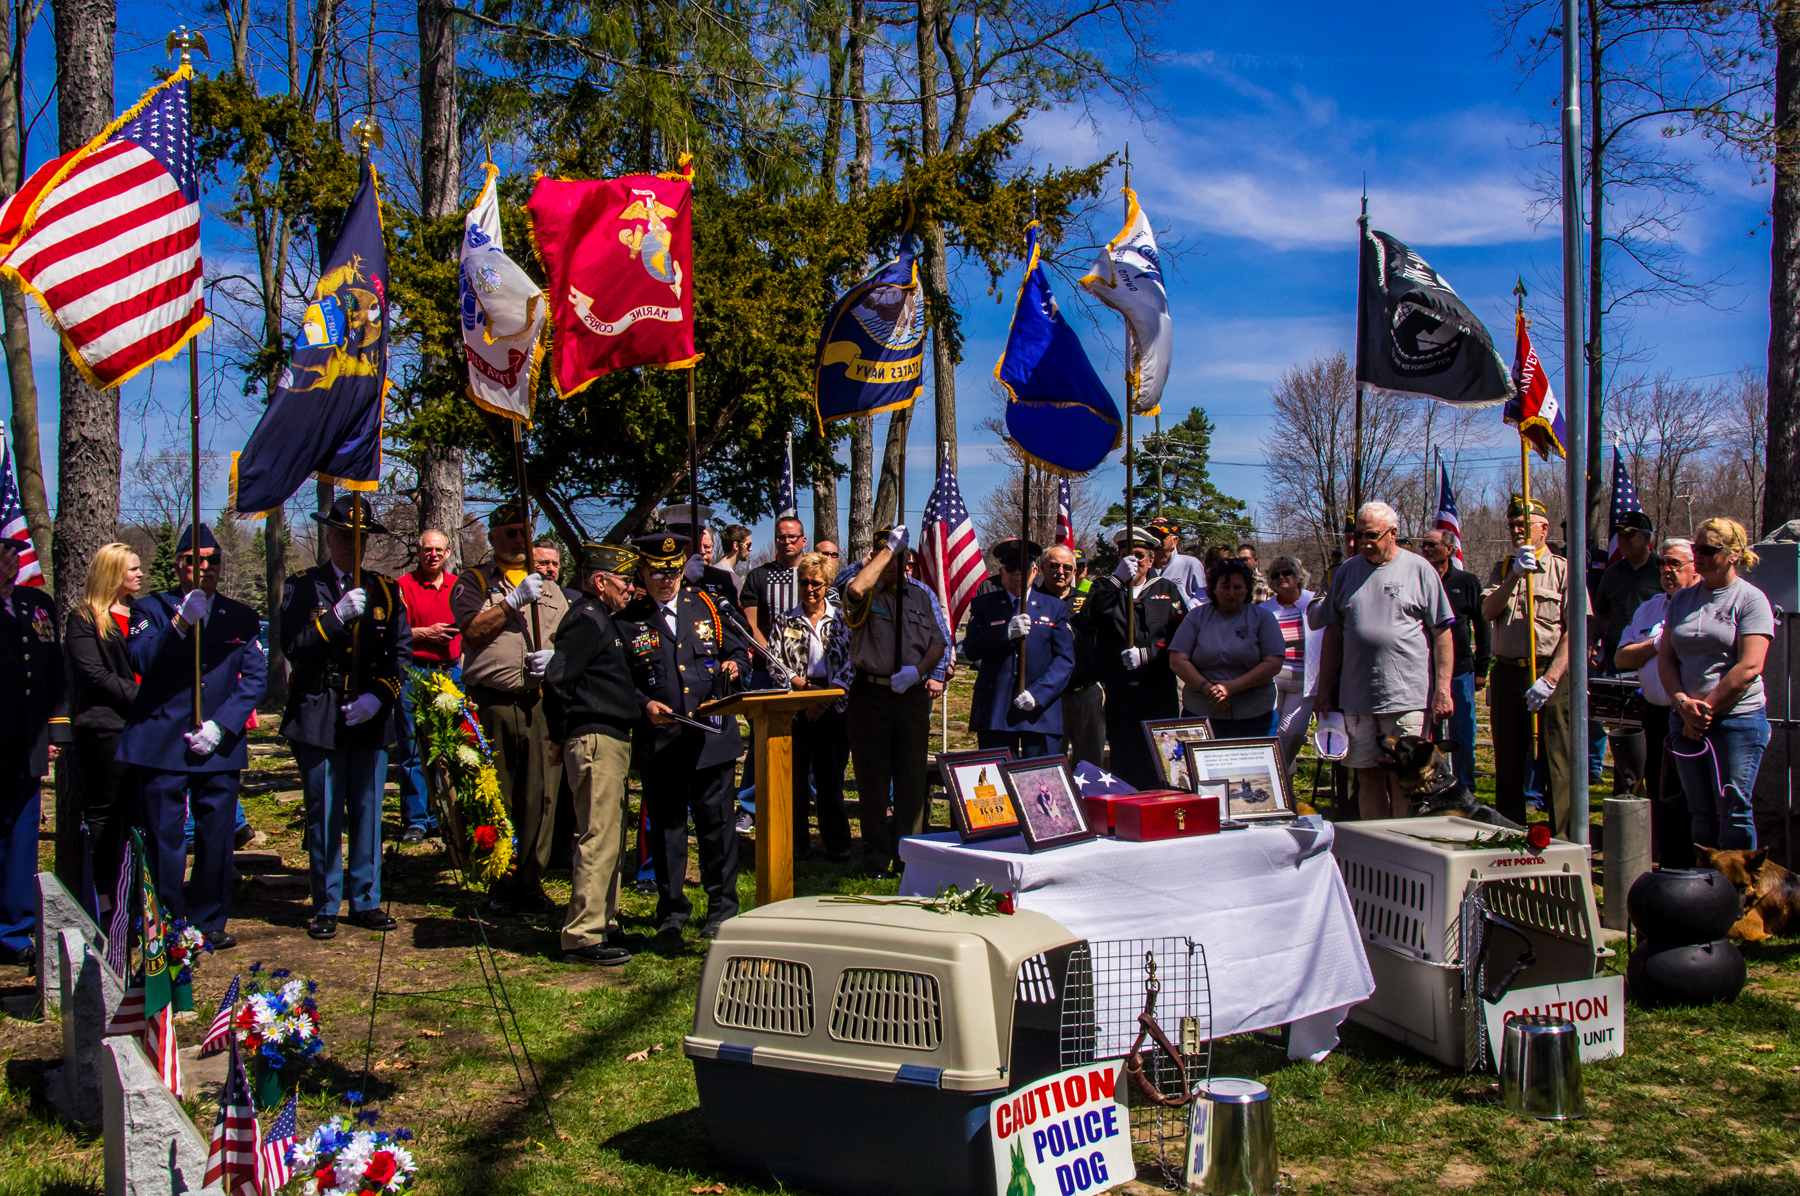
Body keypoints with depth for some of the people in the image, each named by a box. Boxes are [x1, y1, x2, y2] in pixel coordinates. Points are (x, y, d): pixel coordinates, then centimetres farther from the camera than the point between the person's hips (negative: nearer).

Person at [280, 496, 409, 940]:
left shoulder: (385, 590, 12)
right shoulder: (302, 587, 6)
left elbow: (402, 651, 8)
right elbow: (292, 647, -5)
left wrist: (379, 696, -7)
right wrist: (337, 616, -17)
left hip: (371, 719, 2)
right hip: (318, 718, -2)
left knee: (368, 813, 6)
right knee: (323, 816, 2)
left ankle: (366, 902, 16)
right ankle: (325, 906, 13)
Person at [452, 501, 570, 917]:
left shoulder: (549, 587, 20)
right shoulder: (473, 582, 9)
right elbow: (473, 630, -7)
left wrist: (555, 657, -1)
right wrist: (515, 600, -12)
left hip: (541, 703, 3)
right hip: (492, 703, -3)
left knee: (540, 796, 0)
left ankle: (530, 881, 9)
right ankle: (500, 885, 8)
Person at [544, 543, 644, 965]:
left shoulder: (600, 619, 19)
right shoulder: (587, 619, -13)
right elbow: (556, 680, -21)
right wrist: (559, 738, -13)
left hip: (611, 741, 11)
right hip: (595, 742, -11)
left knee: (611, 839, 16)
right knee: (598, 840, -9)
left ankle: (604, 925, 25)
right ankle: (582, 937, -6)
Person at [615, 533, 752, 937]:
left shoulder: (707, 605, 11)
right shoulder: (627, 620, 5)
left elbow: (740, 649, 17)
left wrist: (734, 665, -5)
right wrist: (644, 704, -13)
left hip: (711, 734, 1)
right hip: (658, 738, -1)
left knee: (716, 819, 1)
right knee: (666, 823, 6)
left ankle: (722, 907, 13)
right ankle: (672, 908, 20)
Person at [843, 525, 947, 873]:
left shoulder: (919, 595, 14)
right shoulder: (866, 594, 1)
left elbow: (938, 644, 12)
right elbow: (856, 589, -25)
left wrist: (918, 670, -8)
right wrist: (888, 548, -17)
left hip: (912, 694, 3)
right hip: (870, 694, -3)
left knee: (912, 779, 5)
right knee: (872, 779, 3)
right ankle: (876, 858, 11)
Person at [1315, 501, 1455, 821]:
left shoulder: (1419, 569, 2)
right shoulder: (1346, 572, 11)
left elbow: (1442, 633, 1)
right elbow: (1332, 635, 14)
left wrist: (1443, 689, -6)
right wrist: (1324, 691, 10)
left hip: (1408, 698, -3)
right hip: (1356, 697, 3)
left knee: (1404, 781, -2)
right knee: (1367, 777, 7)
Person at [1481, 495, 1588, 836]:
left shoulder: (1564, 570, 1)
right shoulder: (1502, 569, 16)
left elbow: (1574, 632, -7)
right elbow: (1488, 612, -2)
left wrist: (1550, 679, -17)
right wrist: (1515, 575, -17)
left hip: (1550, 672, -4)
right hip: (1507, 674, 4)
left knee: (1558, 766, -6)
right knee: (1508, 765, 9)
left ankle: (1563, 842, -2)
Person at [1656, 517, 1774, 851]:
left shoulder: (1750, 599, -3)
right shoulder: (1682, 599, 14)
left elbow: (1749, 668, -11)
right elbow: (1665, 657, 9)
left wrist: (1705, 708, -10)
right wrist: (1684, 704, -7)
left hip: (1737, 720, -5)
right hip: (1686, 722, 5)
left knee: (1733, 812, -4)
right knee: (1701, 812, 8)